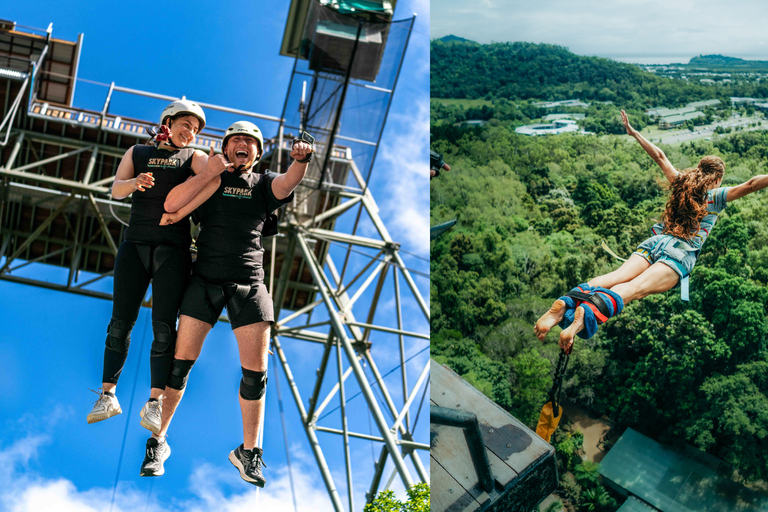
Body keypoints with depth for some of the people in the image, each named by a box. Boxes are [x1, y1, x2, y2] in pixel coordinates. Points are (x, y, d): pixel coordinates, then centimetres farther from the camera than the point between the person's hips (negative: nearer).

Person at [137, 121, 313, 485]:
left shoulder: (263, 184, 12)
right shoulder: (210, 179, 10)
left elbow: (287, 184, -11)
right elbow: (172, 205, -7)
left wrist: (300, 160, -33)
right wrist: (215, 171, -7)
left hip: (249, 283, 1)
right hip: (205, 279, -1)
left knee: (255, 372, -1)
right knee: (181, 362, -2)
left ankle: (248, 452, 13)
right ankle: (158, 442, 13)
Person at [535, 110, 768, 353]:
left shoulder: (682, 182, 24)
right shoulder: (715, 196, 11)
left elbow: (659, 156, 32)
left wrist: (634, 132, 42)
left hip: (655, 242, 5)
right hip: (681, 252, -5)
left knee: (617, 276, -19)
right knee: (635, 287, -28)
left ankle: (565, 304, -45)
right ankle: (587, 311, -56)